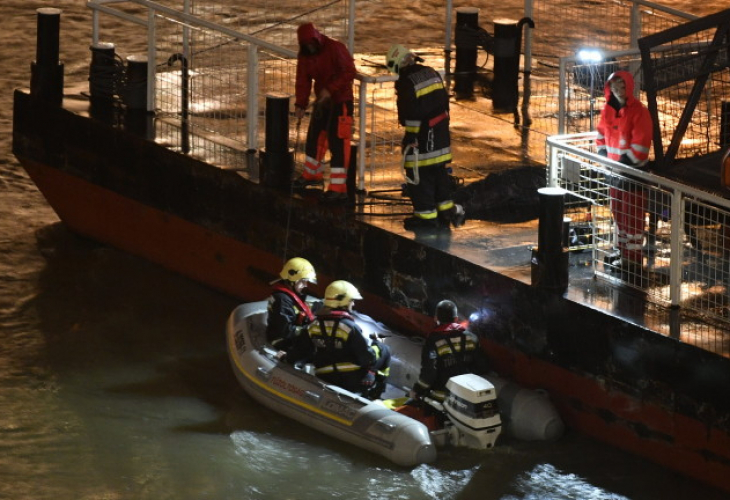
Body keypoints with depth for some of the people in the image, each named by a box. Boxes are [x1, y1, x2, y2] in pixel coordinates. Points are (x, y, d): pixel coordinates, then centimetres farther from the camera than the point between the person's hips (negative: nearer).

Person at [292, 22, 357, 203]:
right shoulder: (305, 56, 2)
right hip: (322, 100, 8)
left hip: (340, 101, -8)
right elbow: (303, 80, 6)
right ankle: (312, 175, 40)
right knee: (314, 137, 19)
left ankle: (338, 188, -11)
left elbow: (349, 72, -22)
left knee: (338, 143, -11)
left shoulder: (335, 49, -20)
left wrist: (330, 89, -26)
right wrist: (300, 104, -3)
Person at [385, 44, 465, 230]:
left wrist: (411, 138, -12)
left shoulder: (406, 83, -18)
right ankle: (447, 209, 24)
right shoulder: (431, 73, 6)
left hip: (421, 133, -8)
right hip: (441, 132, 8)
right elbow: (444, 100, 13)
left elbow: (409, 113, -19)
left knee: (420, 174, 2)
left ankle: (426, 214, 5)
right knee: (440, 170, 18)